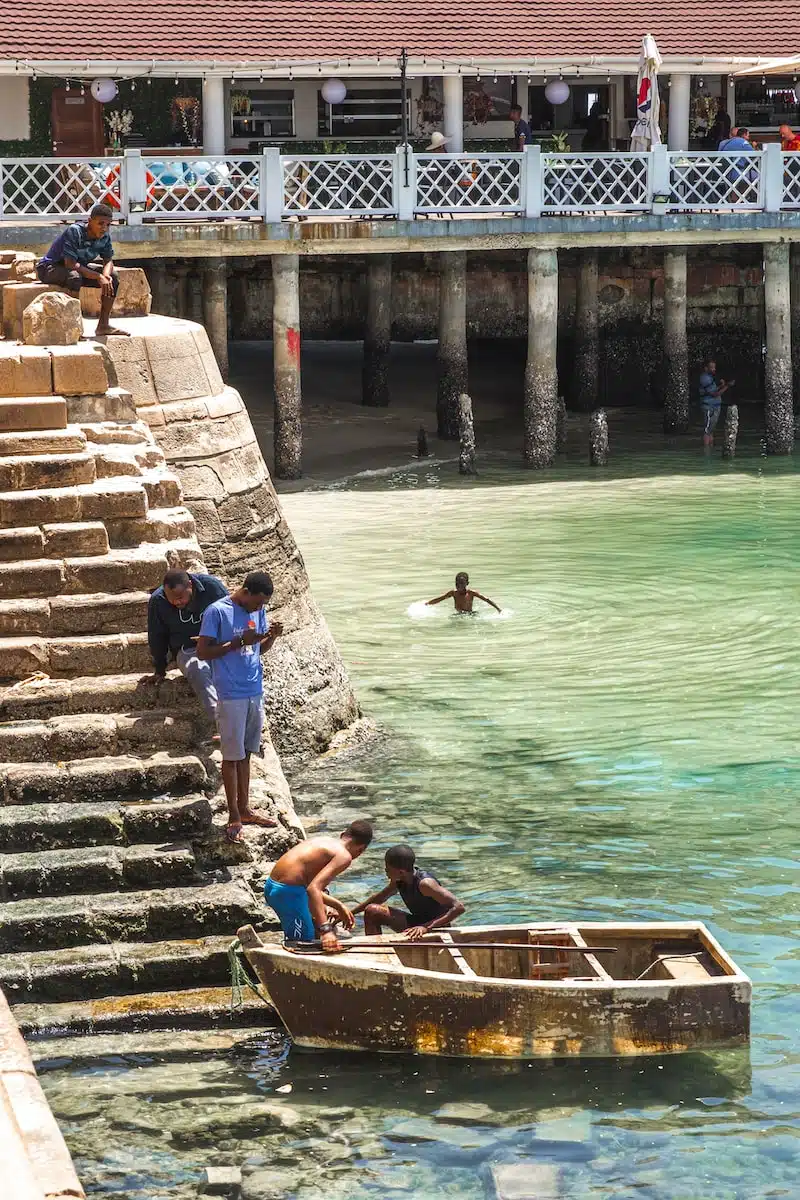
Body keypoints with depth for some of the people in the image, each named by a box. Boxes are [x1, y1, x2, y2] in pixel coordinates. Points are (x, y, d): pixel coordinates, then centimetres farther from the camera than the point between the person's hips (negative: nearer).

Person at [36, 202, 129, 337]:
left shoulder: (105, 236, -8)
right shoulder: (74, 231, -30)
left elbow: (108, 261, 0)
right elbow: (70, 264, -34)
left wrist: (106, 276, -24)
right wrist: (98, 277, -34)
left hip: (78, 268, 8)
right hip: (49, 269, -8)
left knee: (113, 277, -4)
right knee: (74, 277, -39)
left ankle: (103, 325, 1)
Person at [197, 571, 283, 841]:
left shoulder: (258, 610, 7)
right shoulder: (217, 611, -13)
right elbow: (203, 652, -14)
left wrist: (272, 636, -5)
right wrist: (239, 642, -21)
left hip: (255, 692, 6)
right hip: (231, 695, -6)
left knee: (245, 753, 14)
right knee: (232, 755, -1)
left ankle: (244, 809, 23)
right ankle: (234, 817, 6)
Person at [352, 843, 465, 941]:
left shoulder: (424, 883, -29)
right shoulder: (398, 881, -4)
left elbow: (459, 907, -34)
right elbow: (380, 897, 19)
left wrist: (427, 927, -39)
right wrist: (351, 913, 17)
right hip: (417, 922, 8)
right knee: (372, 911, -3)